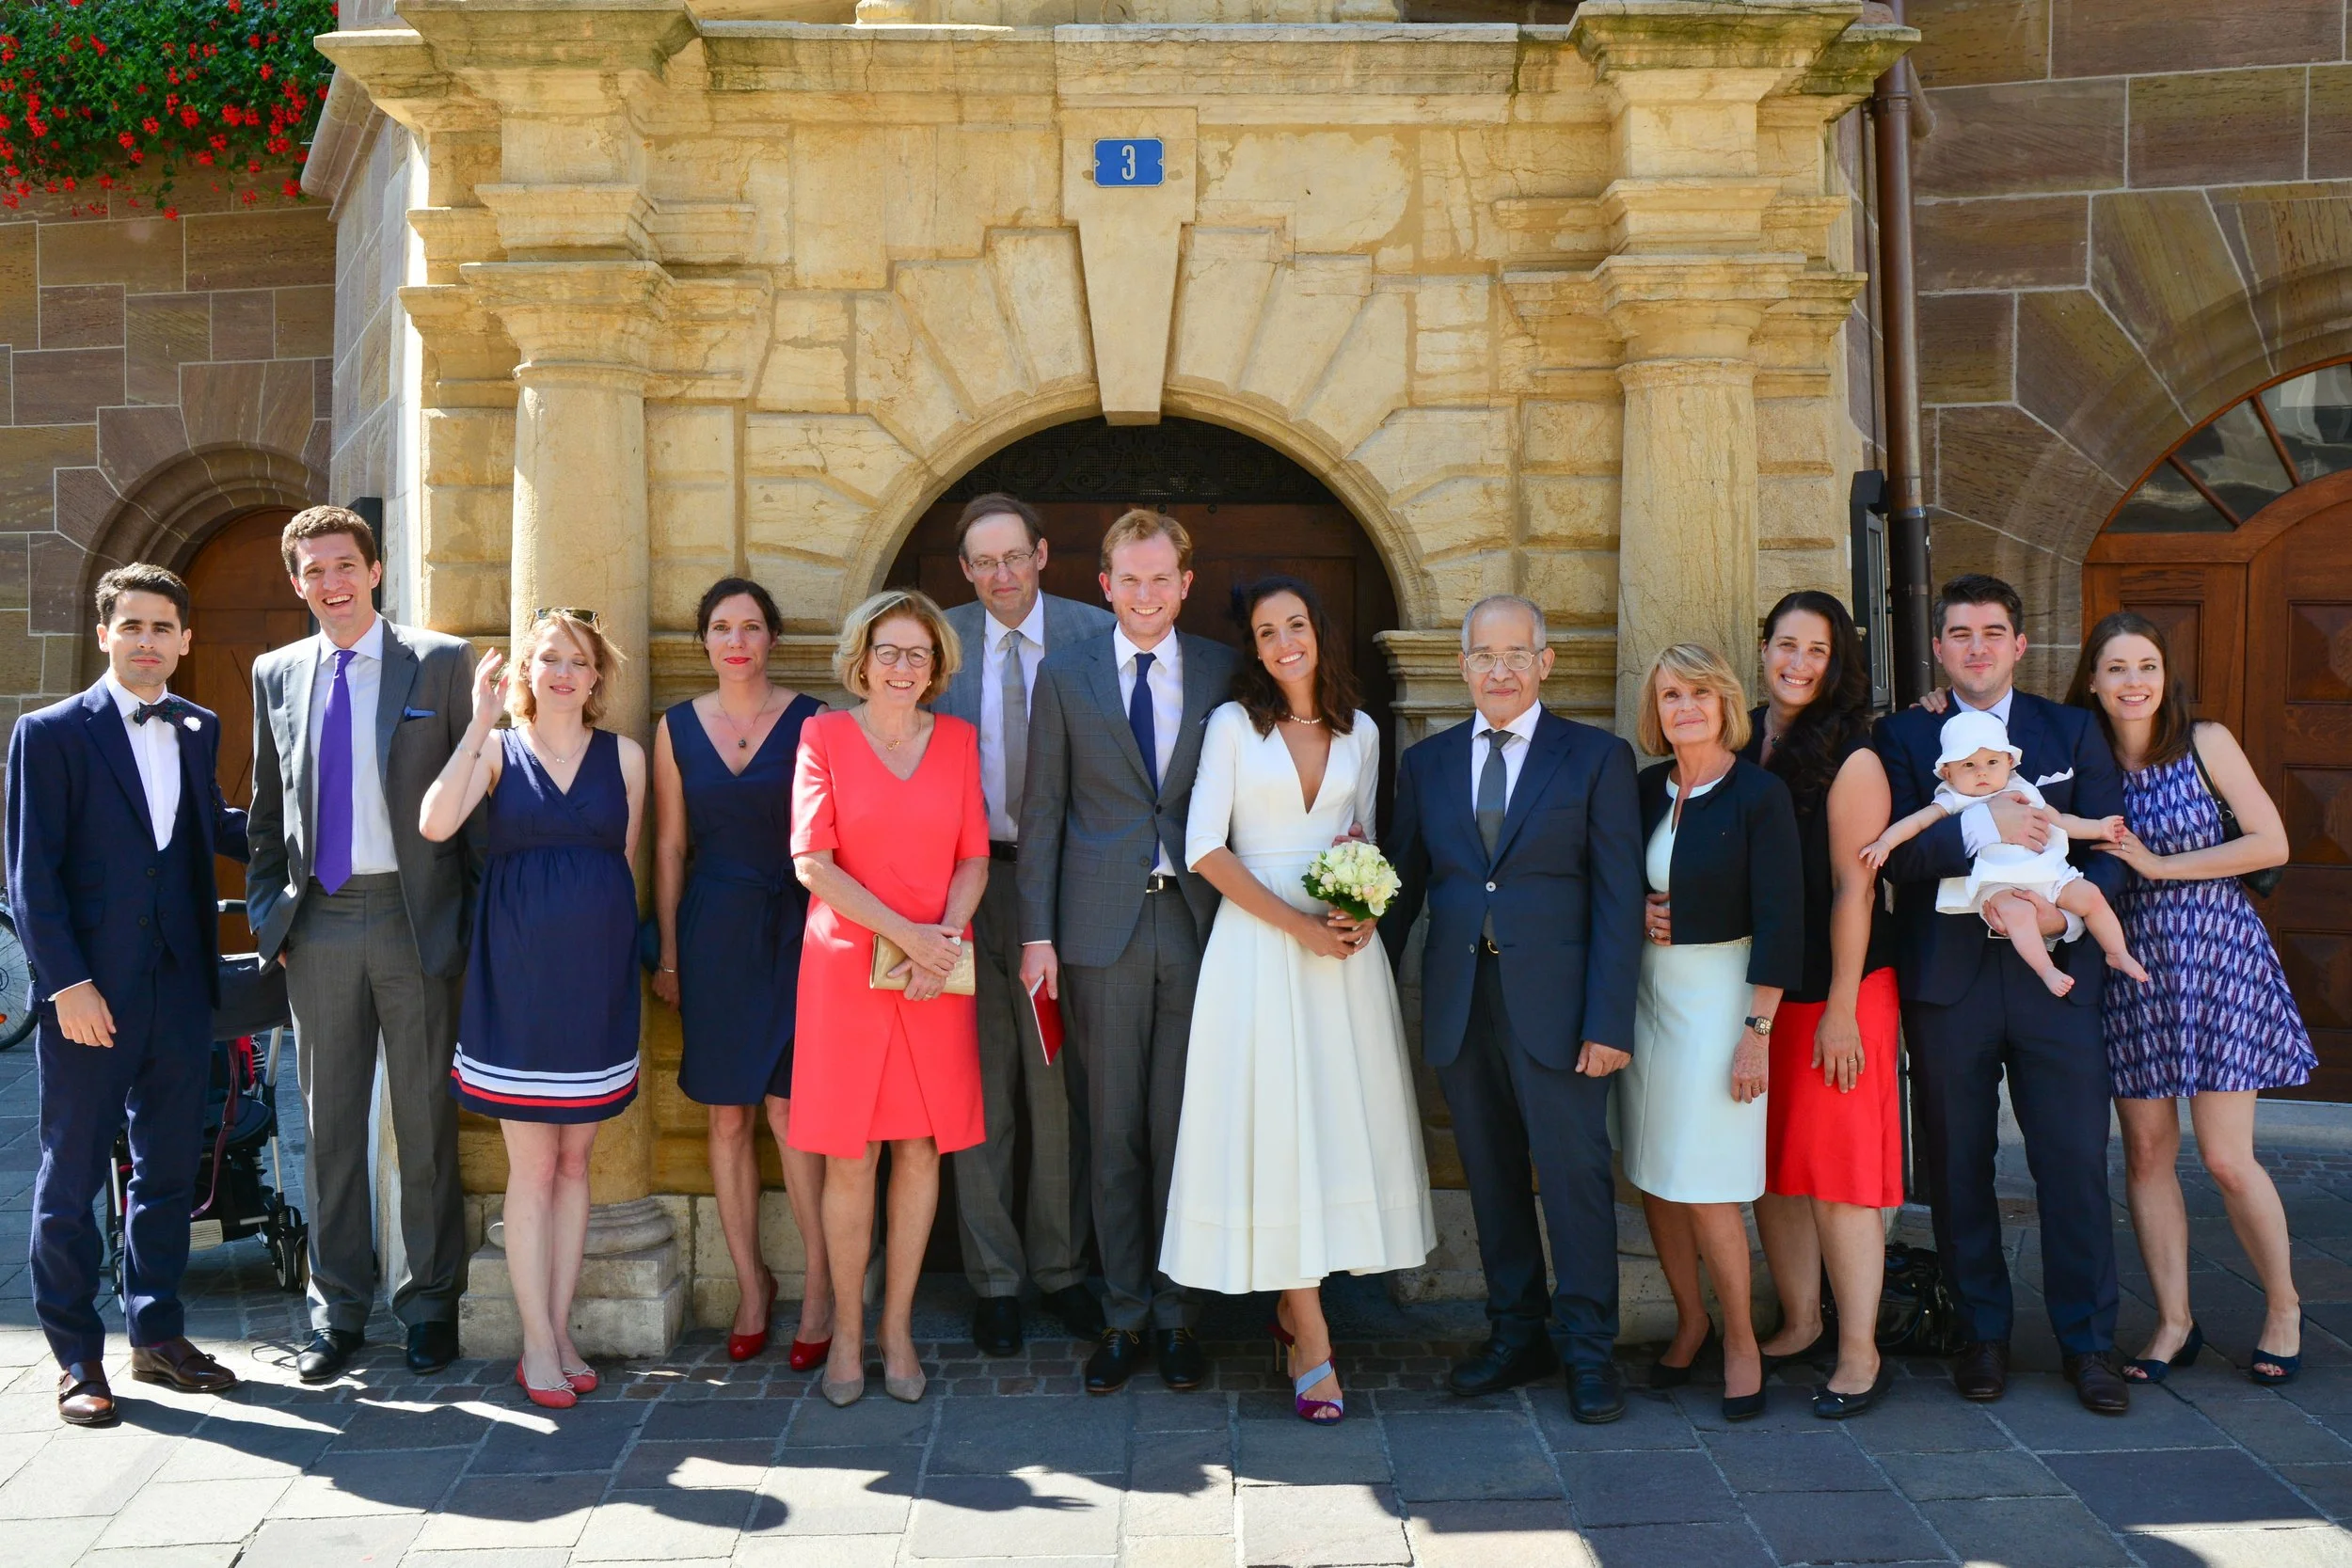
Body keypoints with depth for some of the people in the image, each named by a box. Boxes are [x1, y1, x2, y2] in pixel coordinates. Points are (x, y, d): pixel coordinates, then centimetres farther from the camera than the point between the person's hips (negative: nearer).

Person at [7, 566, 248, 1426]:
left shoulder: (198, 731, 10)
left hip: (181, 985, 5)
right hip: (90, 993, -5)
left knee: (169, 1169, 13)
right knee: (72, 1178, 5)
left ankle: (156, 1333, 26)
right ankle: (76, 1357, 16)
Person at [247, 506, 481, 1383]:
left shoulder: (441, 664, -1)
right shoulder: (277, 675, 11)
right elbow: (267, 809, 16)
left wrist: (481, 918, -6)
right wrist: (267, 913, 7)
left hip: (416, 916, -3)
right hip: (319, 921, 3)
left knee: (424, 1116, 5)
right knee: (329, 1120, 10)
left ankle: (430, 1303, 18)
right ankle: (337, 1311, 21)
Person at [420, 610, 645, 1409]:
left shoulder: (624, 757, 7)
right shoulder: (496, 750, 1)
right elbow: (434, 824, -16)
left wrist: (630, 952, 10)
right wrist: (480, 722, -16)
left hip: (596, 974, 2)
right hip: (518, 973, -2)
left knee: (574, 1162, 9)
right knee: (533, 1167, 1)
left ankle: (558, 1332, 18)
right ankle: (539, 1343, 9)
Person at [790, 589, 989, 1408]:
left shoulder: (958, 740, 9)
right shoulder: (825, 735, 1)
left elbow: (974, 856, 7)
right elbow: (812, 861, -6)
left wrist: (946, 939, -11)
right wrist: (906, 933, -14)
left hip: (939, 972, 2)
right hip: (846, 965, -2)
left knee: (921, 1149, 5)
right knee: (850, 1156, 0)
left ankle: (897, 1325, 17)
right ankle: (847, 1329, 14)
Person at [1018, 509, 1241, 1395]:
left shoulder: (1224, 673, 6)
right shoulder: (1064, 676, 5)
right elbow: (1043, 812, 4)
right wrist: (1037, 933, -2)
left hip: (1197, 923, 0)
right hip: (1104, 928, 0)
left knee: (1183, 1127, 6)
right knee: (1112, 1132, 6)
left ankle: (1177, 1313, 18)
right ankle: (1125, 1315, 17)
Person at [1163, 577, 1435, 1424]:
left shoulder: (1360, 732, 11)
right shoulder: (1233, 723, 0)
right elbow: (1205, 849, -6)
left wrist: (1363, 914, -4)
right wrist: (1298, 925, -12)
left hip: (1343, 943, 4)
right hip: (1259, 942, -4)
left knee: (1341, 1121, 3)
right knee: (1274, 1125, -5)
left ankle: (1296, 1304, 18)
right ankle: (1310, 1341, -1)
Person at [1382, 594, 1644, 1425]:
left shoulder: (1597, 757, 1)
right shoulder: (1425, 762, 12)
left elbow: (1619, 898, -4)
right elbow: (1403, 887, 12)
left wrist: (1608, 1019, -12)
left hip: (1555, 1006, -3)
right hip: (1459, 1006, 4)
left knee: (1575, 1174, 0)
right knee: (1492, 1179, 11)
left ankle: (1589, 1349, 13)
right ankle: (1517, 1334, 25)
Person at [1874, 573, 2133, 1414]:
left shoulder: (2072, 732, 10)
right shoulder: (1902, 737, 4)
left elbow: (2108, 845, 4)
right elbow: (1892, 854, -8)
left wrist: (2069, 912, -14)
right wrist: (1981, 827, -21)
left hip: (2053, 974, 1)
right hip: (1947, 978, 0)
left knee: (2076, 1162, 1)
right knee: (1958, 1165, 7)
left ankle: (2088, 1342, 14)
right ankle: (1983, 1333, 21)